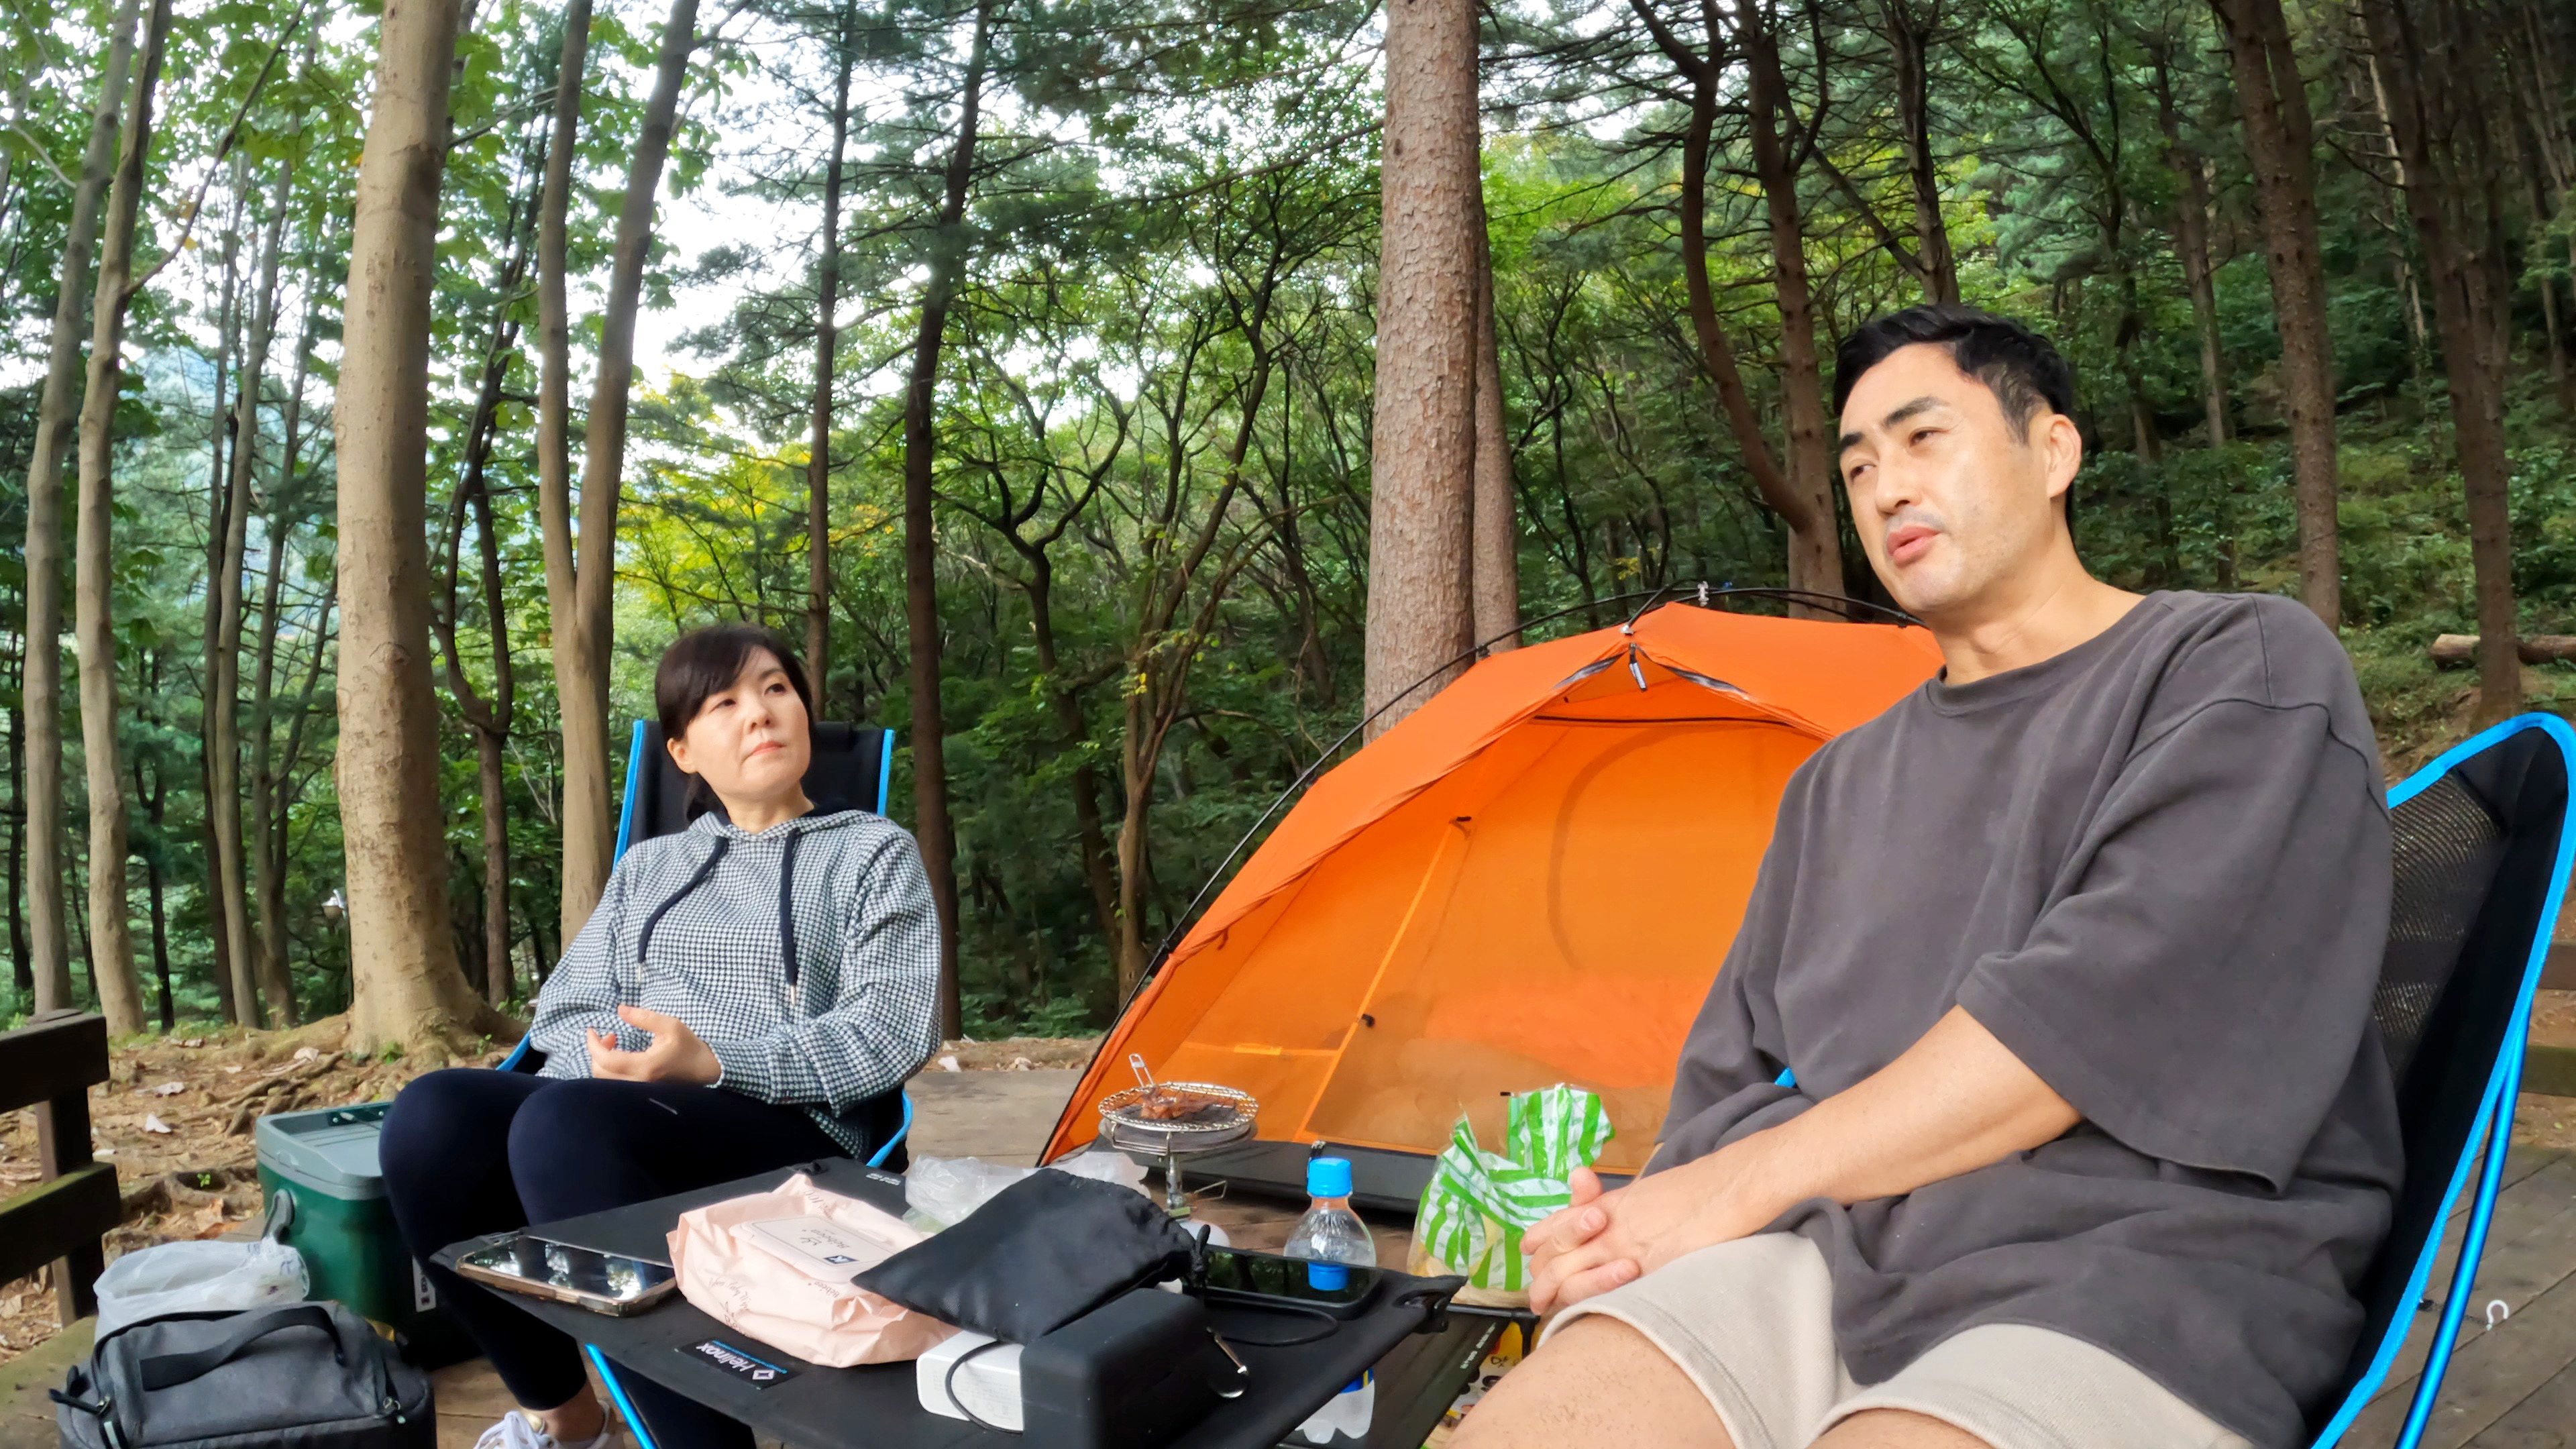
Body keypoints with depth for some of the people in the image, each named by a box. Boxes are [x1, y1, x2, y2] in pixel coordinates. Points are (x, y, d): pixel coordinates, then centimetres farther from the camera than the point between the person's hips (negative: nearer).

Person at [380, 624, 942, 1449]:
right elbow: (563, 1012, 16)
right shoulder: (648, 866, 23)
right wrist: (608, 1058, -9)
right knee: (432, 1118, -24)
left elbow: (891, 1033, -4)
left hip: (797, 1141, -5)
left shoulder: (873, 852, 9)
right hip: (617, 1123, 5)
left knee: (562, 1122, -33)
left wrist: (712, 1064, -17)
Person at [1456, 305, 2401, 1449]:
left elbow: (2103, 1009, -11)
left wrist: (1744, 1183, -10)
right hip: (1817, 1250, 5)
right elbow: (1736, 1069, 20)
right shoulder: (1837, 785, 23)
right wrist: (1627, 1225, -3)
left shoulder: (2248, 666, 4)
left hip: (2134, 1267, -4)